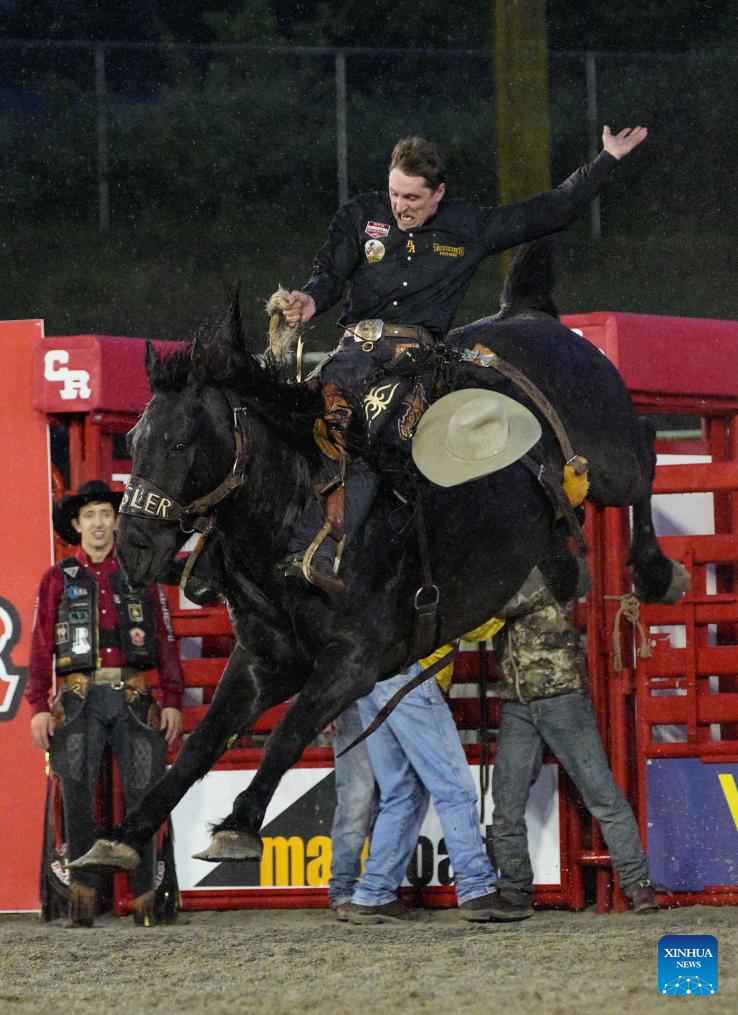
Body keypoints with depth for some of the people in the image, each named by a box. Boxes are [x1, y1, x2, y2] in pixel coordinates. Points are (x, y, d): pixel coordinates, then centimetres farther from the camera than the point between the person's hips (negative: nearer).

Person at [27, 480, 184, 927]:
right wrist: (39, 707, -2)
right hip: (80, 697, 0)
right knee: (77, 794, -10)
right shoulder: (58, 580, 12)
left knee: (143, 794, -4)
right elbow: (41, 647, 7)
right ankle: (83, 890, -8)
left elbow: (167, 643, 12)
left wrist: (173, 702, 3)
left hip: (134, 696, 0)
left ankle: (145, 895, -1)